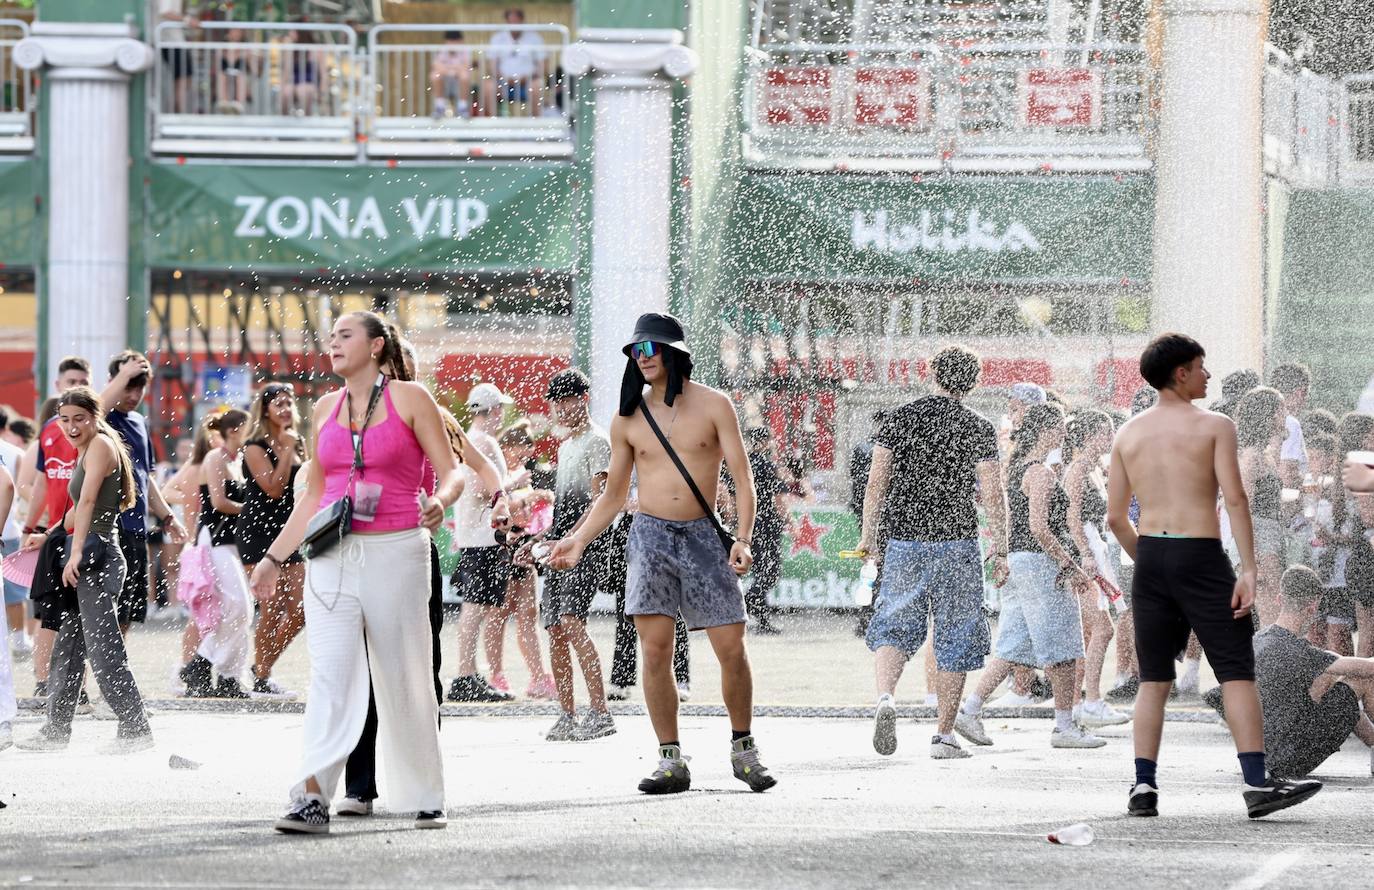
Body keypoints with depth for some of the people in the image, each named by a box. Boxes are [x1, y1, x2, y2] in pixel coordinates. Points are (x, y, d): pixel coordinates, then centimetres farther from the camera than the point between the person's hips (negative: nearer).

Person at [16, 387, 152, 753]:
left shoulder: (101, 445, -10)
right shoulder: (86, 452, 19)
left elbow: (88, 501, -20)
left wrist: (77, 552, -28)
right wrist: (51, 534, 43)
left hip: (97, 557, -10)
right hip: (88, 557, 10)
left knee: (102, 648, -12)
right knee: (67, 649, 15)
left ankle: (136, 729, -11)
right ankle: (56, 729, 24)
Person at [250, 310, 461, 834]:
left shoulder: (409, 399, 0)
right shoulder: (326, 408, 14)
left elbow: (451, 472, -1)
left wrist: (439, 502, -23)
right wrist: (275, 557, 20)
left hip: (395, 554, -3)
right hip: (332, 556, 3)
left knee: (404, 682, 3)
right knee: (330, 673, -10)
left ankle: (425, 799, 15)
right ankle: (312, 797, -20)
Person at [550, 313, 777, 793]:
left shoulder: (713, 405, 0)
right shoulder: (628, 420, 8)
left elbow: (742, 478, -3)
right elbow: (613, 494, 17)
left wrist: (743, 539, -16)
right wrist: (577, 540, 6)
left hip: (702, 536, -2)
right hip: (650, 536, 2)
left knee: (732, 650, -3)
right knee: (655, 651, -6)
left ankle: (743, 749, 15)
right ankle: (671, 761, -1)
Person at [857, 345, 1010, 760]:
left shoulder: (902, 418, 3)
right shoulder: (978, 429, -2)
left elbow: (877, 480, 1)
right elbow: (992, 495, -6)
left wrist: (868, 534, 9)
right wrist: (1000, 550, 0)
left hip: (904, 539, 2)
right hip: (956, 540, -2)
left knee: (894, 626, 8)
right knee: (955, 636, 7)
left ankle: (885, 697, -20)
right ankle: (944, 734, 8)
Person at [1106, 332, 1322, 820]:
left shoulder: (1128, 434, 10)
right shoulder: (1214, 426, -3)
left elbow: (1115, 517, 10)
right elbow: (1235, 499, -12)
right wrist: (1248, 569, -13)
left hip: (1150, 557, 5)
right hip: (1201, 558, -4)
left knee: (1154, 678, 10)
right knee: (1237, 672, -3)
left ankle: (1143, 787, 3)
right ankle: (1258, 783, -11)